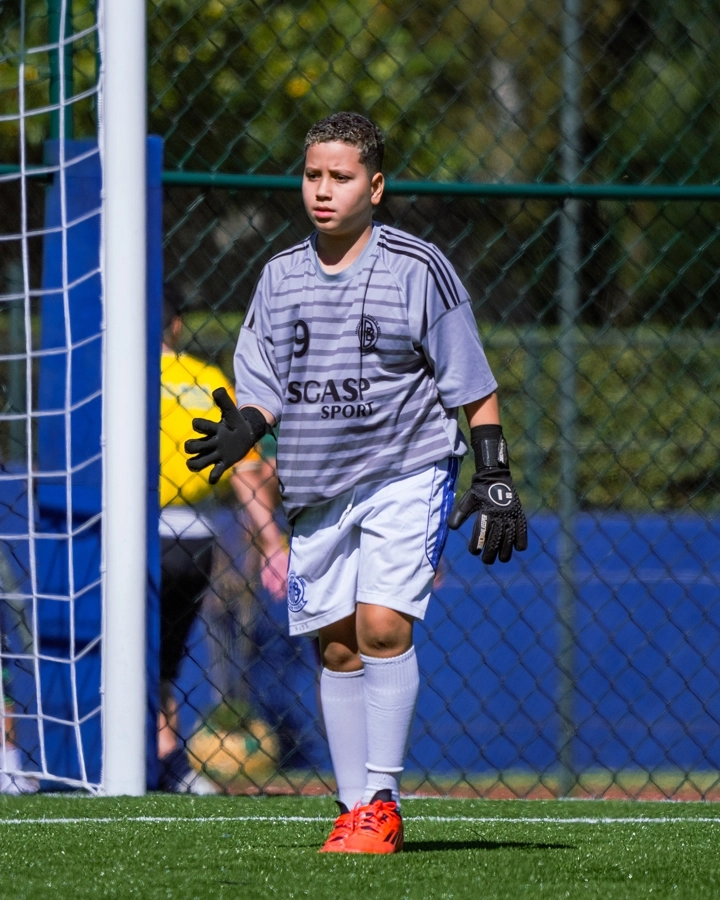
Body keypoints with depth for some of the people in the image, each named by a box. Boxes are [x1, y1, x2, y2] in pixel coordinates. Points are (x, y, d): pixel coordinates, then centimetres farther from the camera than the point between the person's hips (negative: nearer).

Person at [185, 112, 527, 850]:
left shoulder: (417, 270, -5)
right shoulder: (280, 276, 7)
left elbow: (473, 387, 0)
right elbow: (263, 388, 10)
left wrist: (494, 478, -4)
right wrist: (241, 431, -12)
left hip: (407, 473, -4)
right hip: (315, 485, 4)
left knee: (382, 623, -17)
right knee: (337, 644, 5)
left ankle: (381, 803, -11)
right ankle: (354, 806, 14)